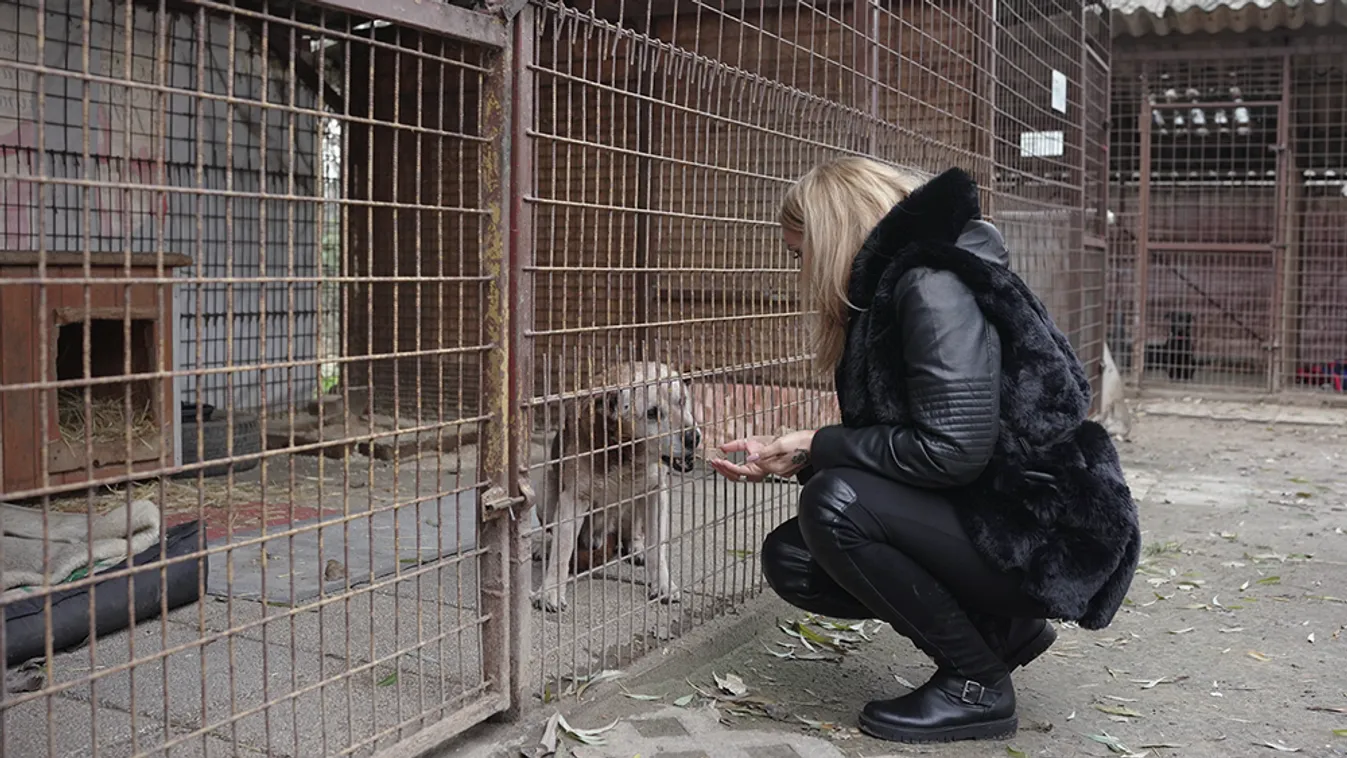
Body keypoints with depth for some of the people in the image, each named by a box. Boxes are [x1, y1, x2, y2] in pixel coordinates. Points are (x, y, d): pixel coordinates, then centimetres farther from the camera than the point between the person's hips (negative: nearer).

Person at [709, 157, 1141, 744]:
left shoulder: (934, 283, -20)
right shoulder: (885, 292, 10)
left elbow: (950, 449, -28)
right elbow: (885, 446, 12)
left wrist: (818, 447, -17)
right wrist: (786, 458, 4)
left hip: (1044, 536, -9)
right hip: (981, 520, 9)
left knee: (834, 504, -26)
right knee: (790, 558, 1)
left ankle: (977, 684, -6)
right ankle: (998, 629, 11)